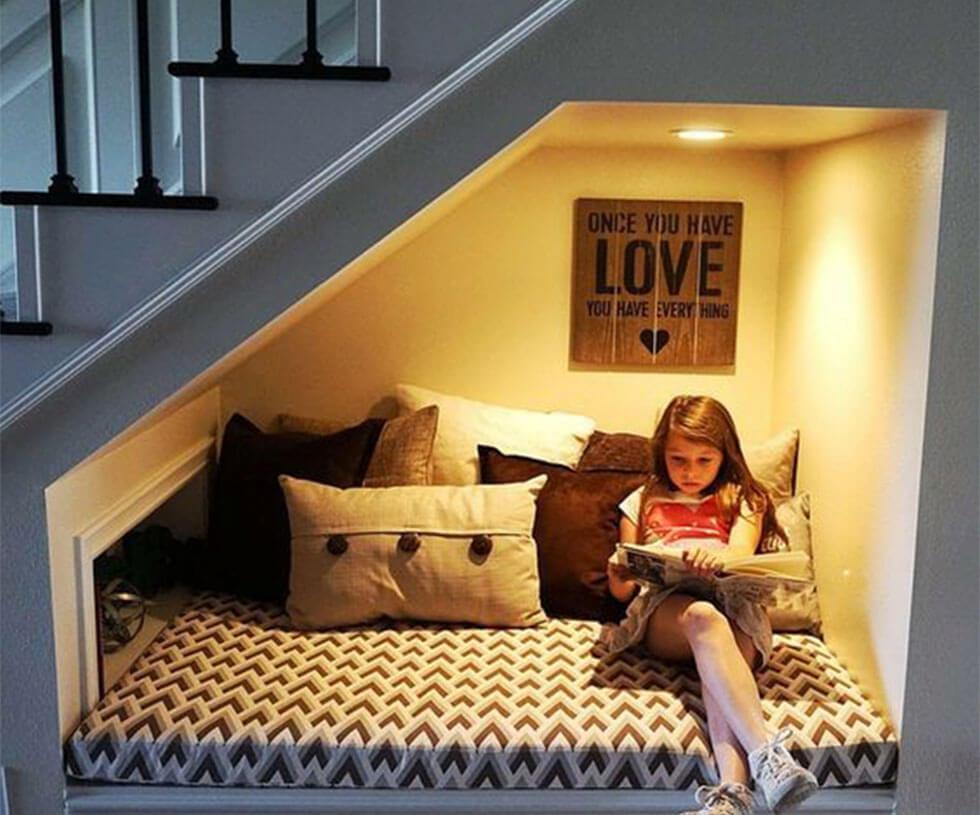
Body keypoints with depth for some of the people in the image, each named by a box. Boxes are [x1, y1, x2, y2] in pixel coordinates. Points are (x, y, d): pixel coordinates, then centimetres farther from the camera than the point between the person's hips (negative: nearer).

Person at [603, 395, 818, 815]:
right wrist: (619, 576, -9)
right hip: (664, 610, 0)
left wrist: (716, 555, -28)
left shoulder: (742, 500, 21)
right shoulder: (642, 504, 23)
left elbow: (741, 553, -2)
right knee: (702, 617, -38)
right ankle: (767, 754, -54)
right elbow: (623, 590, 18)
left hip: (734, 608, 0)